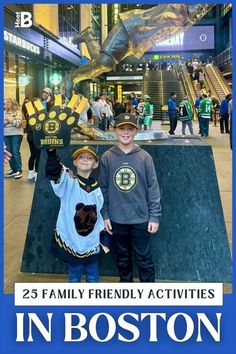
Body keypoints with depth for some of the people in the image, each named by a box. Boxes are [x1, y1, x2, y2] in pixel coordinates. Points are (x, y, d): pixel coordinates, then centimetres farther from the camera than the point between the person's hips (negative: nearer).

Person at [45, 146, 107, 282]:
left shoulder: (96, 187, 3)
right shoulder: (68, 181, -10)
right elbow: (53, 171, -30)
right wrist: (51, 152, -47)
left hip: (92, 241, 4)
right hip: (72, 239, -3)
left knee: (93, 275, 15)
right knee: (75, 274, 10)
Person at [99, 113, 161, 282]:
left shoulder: (144, 157, -5)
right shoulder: (107, 157, -3)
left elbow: (153, 188, -4)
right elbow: (103, 188, 2)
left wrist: (155, 217, -7)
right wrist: (105, 215, 0)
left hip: (141, 218, -1)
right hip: (117, 219, 2)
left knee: (144, 259, 8)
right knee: (123, 258, 17)